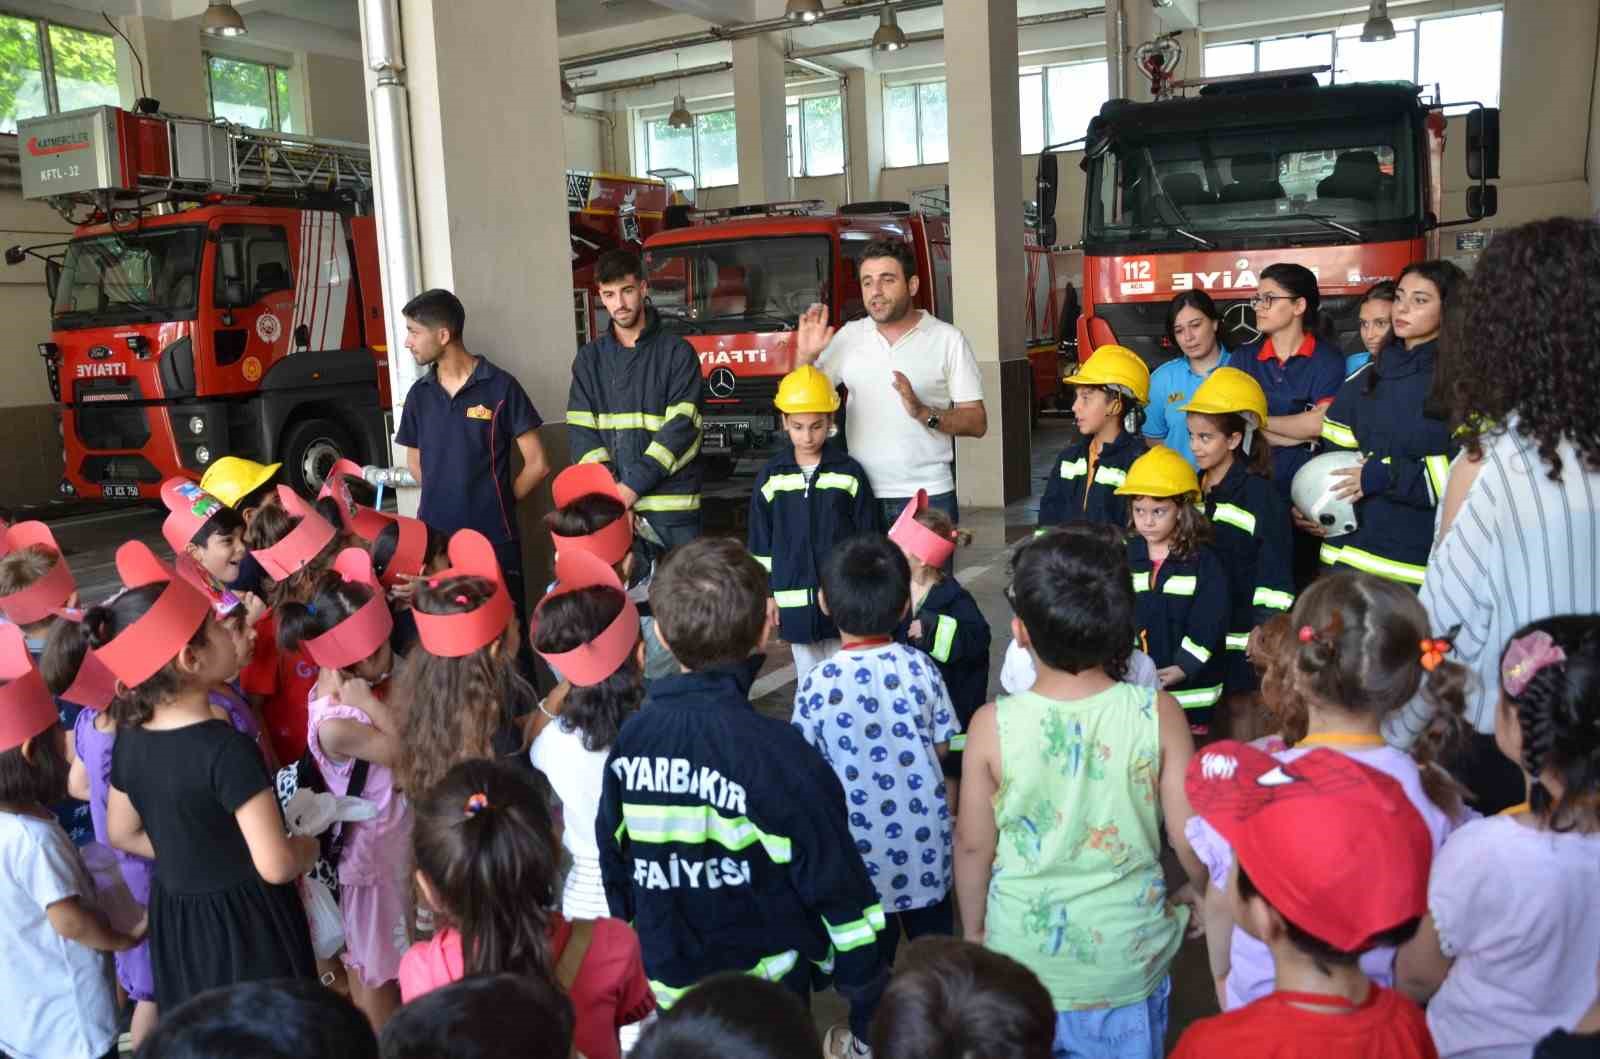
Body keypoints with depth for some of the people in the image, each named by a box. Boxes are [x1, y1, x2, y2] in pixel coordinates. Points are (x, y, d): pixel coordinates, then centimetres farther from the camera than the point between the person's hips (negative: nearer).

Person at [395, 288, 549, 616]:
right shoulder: (419, 394, 9)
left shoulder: (500, 387, -5)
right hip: (433, 537, 4)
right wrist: (445, 501, 9)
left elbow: (537, 464, -3)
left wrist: (497, 504, 2)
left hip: (494, 539, -4)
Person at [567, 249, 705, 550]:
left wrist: (632, 485, -14)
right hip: (611, 506, 3)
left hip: (672, 507, -2)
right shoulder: (590, 359, 12)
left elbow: (681, 428, -7)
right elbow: (581, 433, 5)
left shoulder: (677, 351, 2)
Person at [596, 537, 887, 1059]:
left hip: (666, 985, 4)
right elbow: (838, 889, -18)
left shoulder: (631, 739, -11)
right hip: (764, 996, -4)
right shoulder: (775, 753, -25)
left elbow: (614, 869, 1)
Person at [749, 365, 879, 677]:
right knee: (808, 676, 12)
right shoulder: (770, 477, 2)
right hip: (795, 601, 2)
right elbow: (760, 543, 6)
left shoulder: (849, 474, -3)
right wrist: (766, 594, 4)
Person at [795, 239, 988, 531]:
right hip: (860, 496, 2)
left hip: (927, 496, -2)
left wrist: (925, 413, -19)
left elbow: (978, 423, -3)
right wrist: (805, 356, -5)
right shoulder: (848, 336, 8)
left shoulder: (947, 339, 0)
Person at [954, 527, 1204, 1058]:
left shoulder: (992, 725, -20)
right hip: (1127, 954, 1)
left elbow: (973, 845, -9)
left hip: (1023, 953, 0)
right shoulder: (1158, 714, -19)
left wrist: (974, 930, 10)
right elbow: (1190, 836, -10)